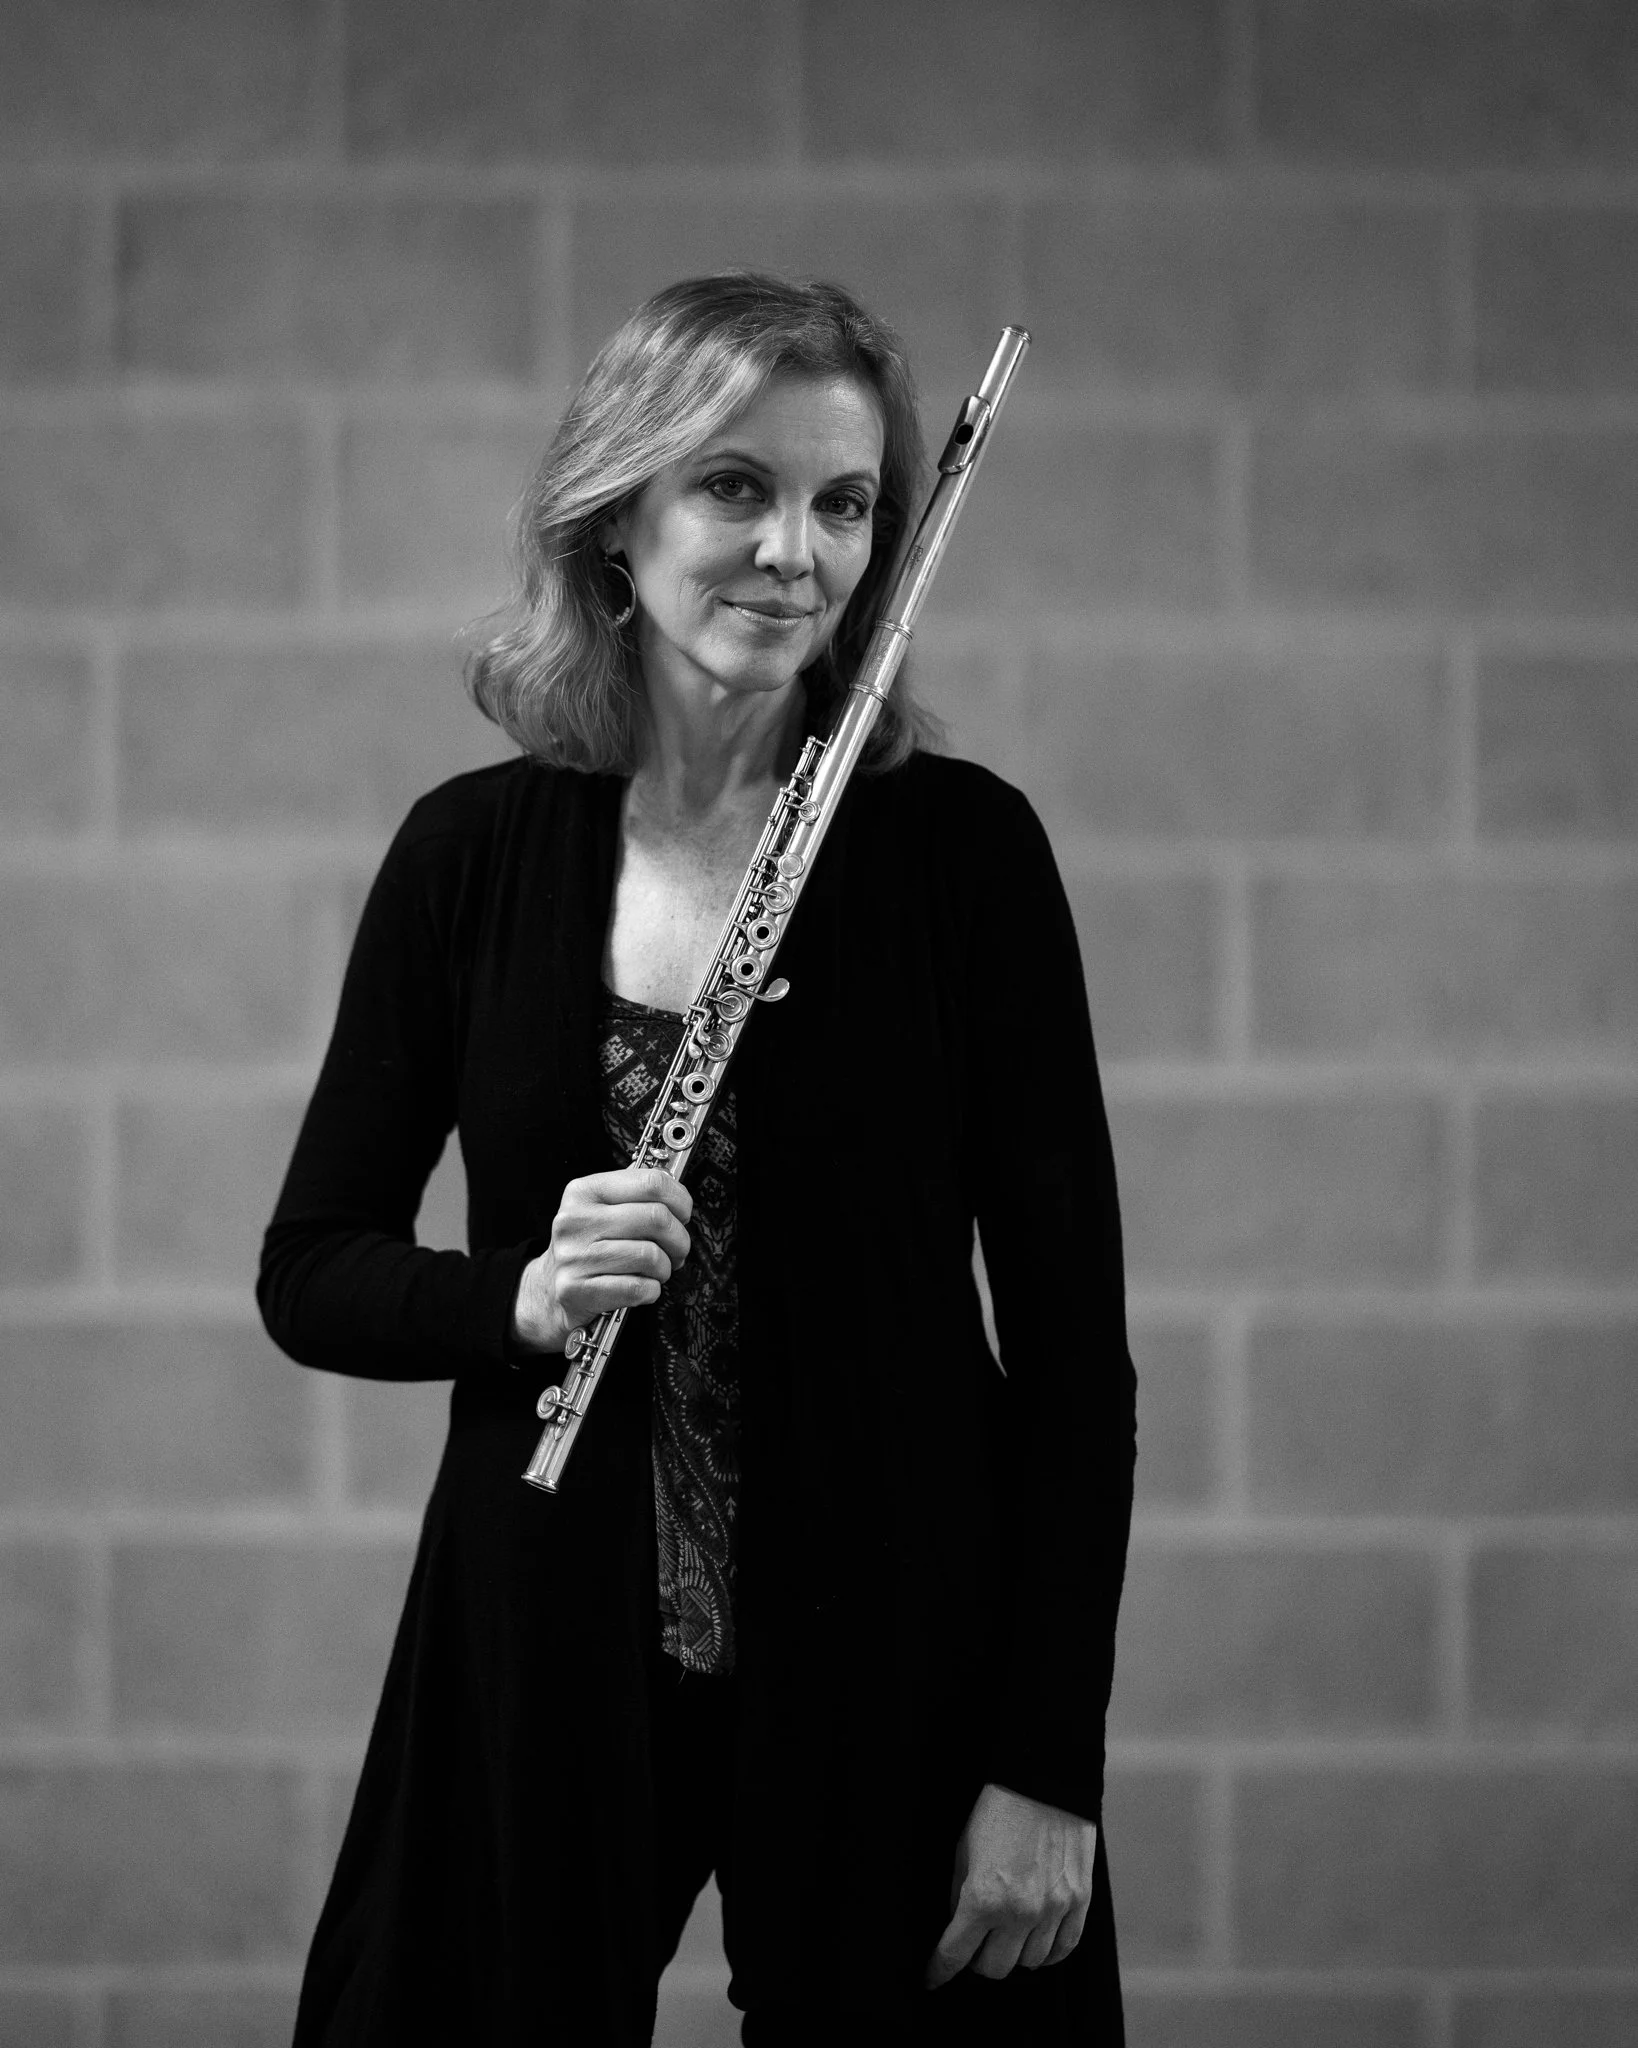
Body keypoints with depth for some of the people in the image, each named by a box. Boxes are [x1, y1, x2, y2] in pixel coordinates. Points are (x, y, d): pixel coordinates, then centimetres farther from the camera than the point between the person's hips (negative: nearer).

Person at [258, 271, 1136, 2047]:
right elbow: (309, 1269, 6)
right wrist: (521, 1297, -16)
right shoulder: (474, 852, 1)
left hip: (892, 1656, -1)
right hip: (547, 1666, 2)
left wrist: (1051, 1768, -8)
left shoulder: (959, 847, -5)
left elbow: (1070, 1326, -4)